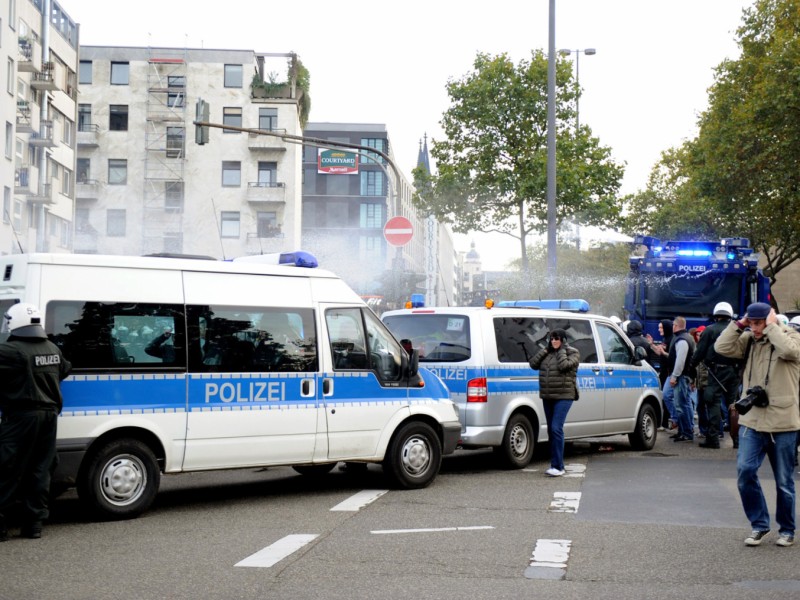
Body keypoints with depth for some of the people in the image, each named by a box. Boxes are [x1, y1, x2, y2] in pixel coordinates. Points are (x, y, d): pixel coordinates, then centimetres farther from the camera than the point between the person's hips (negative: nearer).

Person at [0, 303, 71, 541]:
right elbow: (65, 369, 26)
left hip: (21, 417, -7)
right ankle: (34, 523, 12)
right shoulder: (53, 349, 10)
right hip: (49, 415, 7)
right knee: (40, 470, 10)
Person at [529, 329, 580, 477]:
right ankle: (555, 463, 19)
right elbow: (533, 364, 3)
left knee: (556, 428, -17)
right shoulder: (547, 353, 13)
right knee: (551, 430, 10)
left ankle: (558, 467, -18)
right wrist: (545, 349, 1)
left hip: (563, 396, -7)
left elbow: (564, 365, -21)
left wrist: (561, 350, -10)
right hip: (547, 397, 7)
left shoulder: (573, 353, -4)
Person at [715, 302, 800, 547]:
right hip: (751, 420, 3)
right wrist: (738, 324, -5)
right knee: (745, 470, -8)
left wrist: (771, 326, -16)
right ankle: (759, 525, 8)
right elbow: (722, 347, -3)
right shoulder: (748, 340, 8)